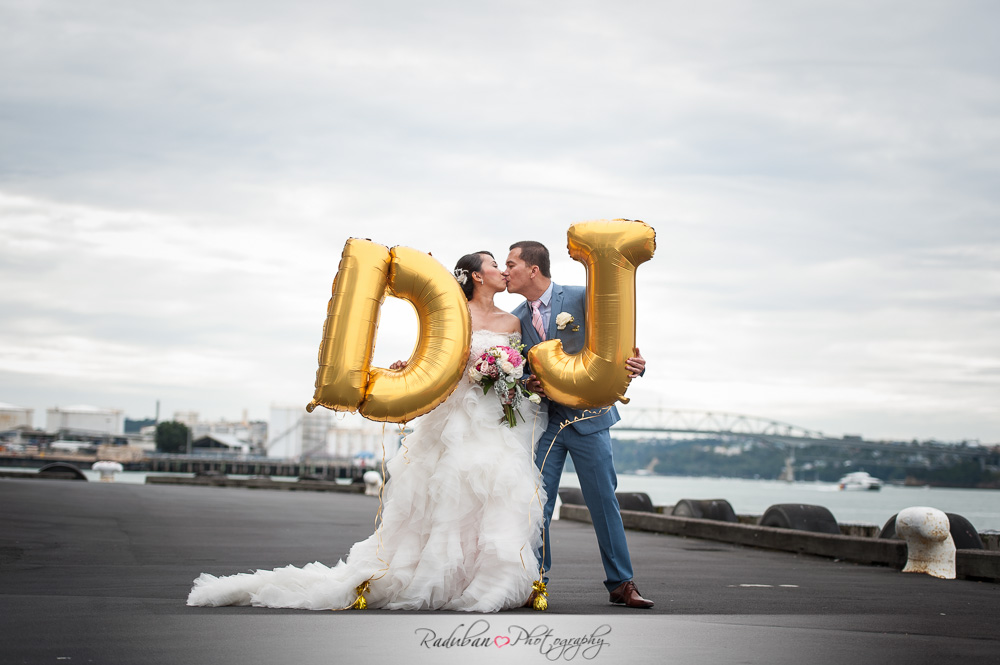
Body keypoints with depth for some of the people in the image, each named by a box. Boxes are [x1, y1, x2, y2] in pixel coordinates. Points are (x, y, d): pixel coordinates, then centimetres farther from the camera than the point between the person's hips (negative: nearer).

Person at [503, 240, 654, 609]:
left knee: (604, 502, 1)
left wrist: (634, 364, -28)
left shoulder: (582, 298, -5)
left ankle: (621, 584, 10)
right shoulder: (517, 318, 7)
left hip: (588, 417, -3)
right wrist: (526, 384, -12)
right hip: (543, 421, 3)